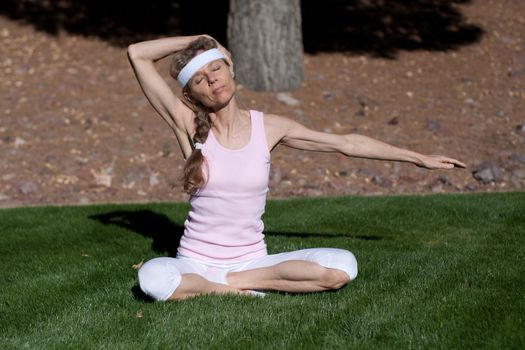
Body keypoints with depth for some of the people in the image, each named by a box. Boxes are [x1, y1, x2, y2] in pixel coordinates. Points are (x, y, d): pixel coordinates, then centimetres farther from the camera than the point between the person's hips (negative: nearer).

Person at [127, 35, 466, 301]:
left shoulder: (268, 127, 1)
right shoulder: (188, 125, -4)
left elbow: (346, 143, 10)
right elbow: (137, 54, -9)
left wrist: (419, 158, 15)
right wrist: (197, 39, 1)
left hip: (252, 261, 2)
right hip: (195, 263, -2)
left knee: (343, 266, -20)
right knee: (153, 278, -36)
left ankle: (230, 282, -12)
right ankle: (242, 290, -13)